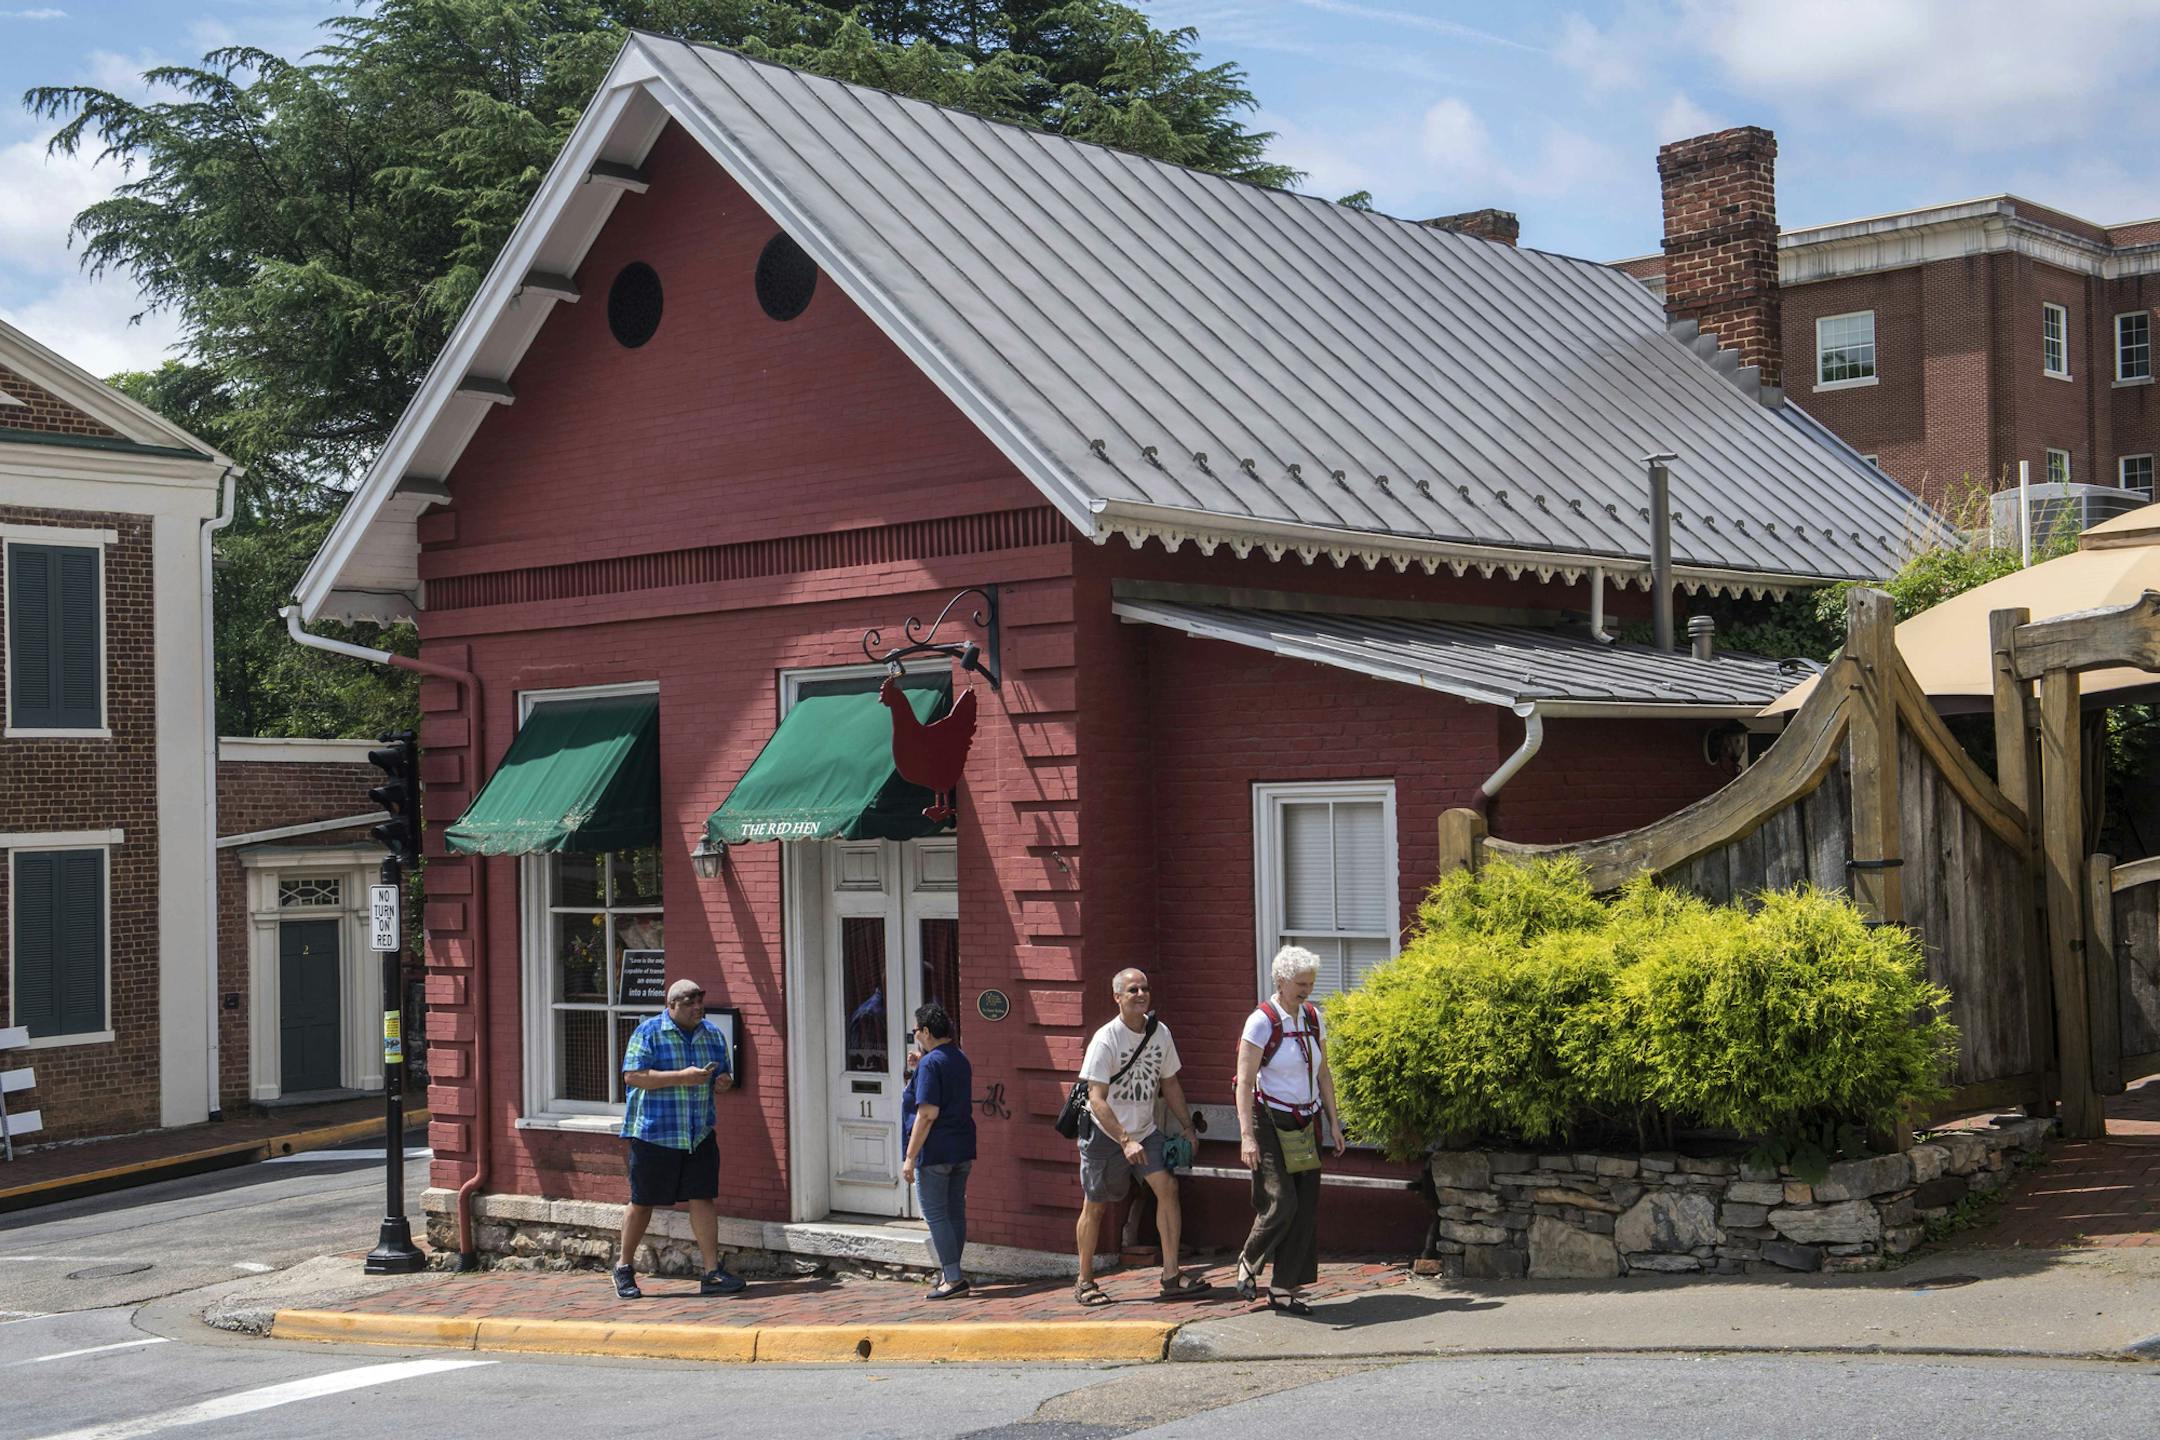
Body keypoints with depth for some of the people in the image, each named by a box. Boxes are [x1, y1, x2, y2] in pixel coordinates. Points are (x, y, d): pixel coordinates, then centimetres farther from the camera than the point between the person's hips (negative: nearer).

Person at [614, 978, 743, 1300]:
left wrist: (724, 1081, -4)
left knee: (703, 1199, -2)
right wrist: (681, 1077, -22)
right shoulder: (648, 1032, -7)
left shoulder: (713, 1034, 10)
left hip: (700, 1135, 4)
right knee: (642, 1202, 5)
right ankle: (624, 1268, 21)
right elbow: (633, 1076, -16)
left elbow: (726, 1072, 22)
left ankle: (713, 1273, 0)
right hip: (653, 1132, -4)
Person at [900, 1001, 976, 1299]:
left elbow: (927, 1113, -20)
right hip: (963, 1150, 9)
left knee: (935, 1214, -4)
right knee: (956, 1211, 11)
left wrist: (910, 1157, -17)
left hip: (935, 1151, -9)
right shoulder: (961, 1060, 13)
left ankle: (953, 1277, -7)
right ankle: (951, 1275, 16)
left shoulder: (930, 1063, -14)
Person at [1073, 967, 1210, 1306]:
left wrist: (1188, 1128, 9)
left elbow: (1170, 1084, 13)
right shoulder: (1105, 1039, -19)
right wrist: (1125, 1141, -29)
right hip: (1104, 1134, -5)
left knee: (1168, 1187, -13)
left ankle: (1171, 1276, -11)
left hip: (1145, 1130, 5)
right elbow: (1097, 1100, -22)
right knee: (1094, 1206, 4)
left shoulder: (1160, 1033, -1)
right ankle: (1085, 1283, 19)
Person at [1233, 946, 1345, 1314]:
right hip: (1270, 1122, -6)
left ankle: (1284, 1289, 8)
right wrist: (1247, 1135, -22)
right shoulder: (1261, 1022, -12)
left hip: (1304, 1124, 6)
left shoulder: (1312, 1017, 8)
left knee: (1306, 1207, 1)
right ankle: (1248, 1261, 13)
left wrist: (1333, 1122, 12)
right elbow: (1245, 1082, -15)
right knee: (1280, 1203, -14)